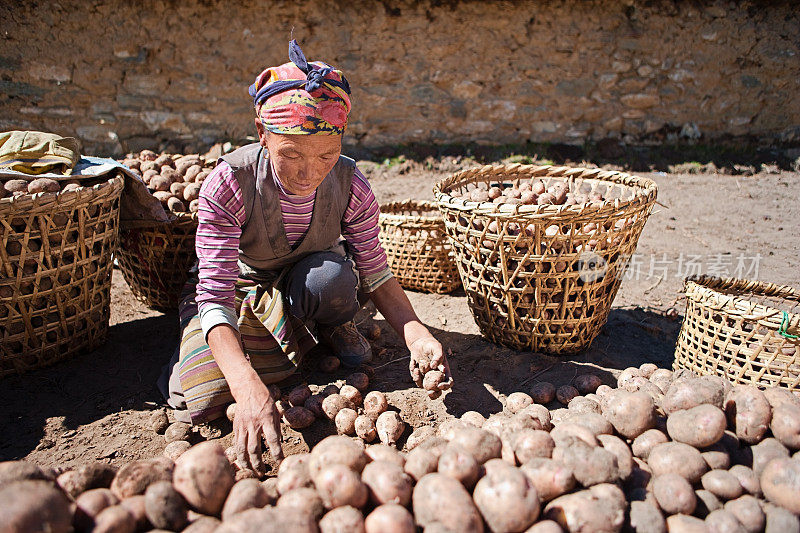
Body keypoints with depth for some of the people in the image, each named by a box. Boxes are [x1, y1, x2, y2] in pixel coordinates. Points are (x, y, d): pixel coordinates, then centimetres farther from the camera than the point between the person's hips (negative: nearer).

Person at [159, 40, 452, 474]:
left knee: (332, 275, -36)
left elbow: (375, 274, -14)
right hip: (239, 290, 0)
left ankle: (331, 327, 2)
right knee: (199, 400, -21)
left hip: (306, 283, 1)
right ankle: (304, 336, 5)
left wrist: (417, 335, -33)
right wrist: (250, 389, -51)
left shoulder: (351, 186, -23)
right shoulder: (229, 184, -31)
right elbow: (215, 296, -34)